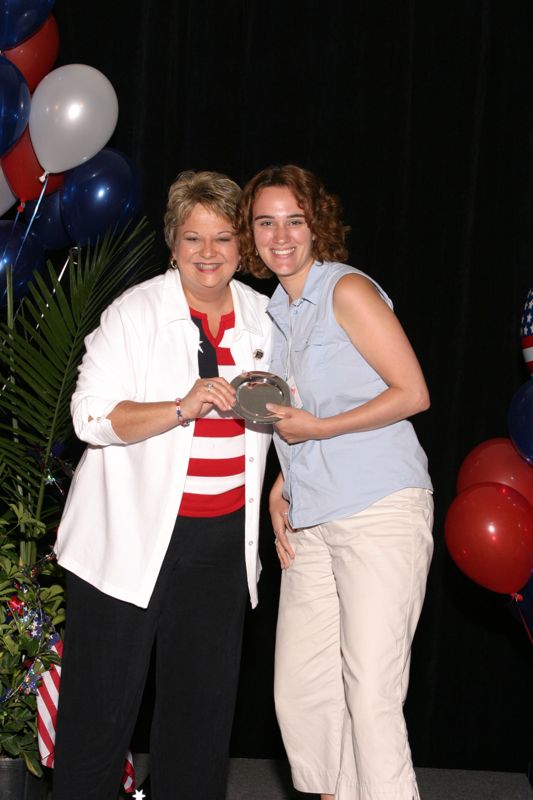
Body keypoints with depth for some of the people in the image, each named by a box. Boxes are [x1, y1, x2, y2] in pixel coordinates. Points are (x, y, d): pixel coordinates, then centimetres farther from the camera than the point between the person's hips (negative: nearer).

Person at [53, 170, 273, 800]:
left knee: (205, 699, 10)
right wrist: (184, 407, -25)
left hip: (223, 538, 5)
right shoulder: (136, 312, -5)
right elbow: (93, 416, -14)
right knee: (104, 700, 0)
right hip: (131, 537, -4)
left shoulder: (262, 317, 10)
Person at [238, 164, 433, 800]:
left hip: (381, 510, -8)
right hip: (311, 523, 8)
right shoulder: (277, 311, 17)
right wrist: (281, 488, 11)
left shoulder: (348, 291, -6)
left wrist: (316, 428, -12)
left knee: (370, 695, -10)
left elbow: (412, 393, -10)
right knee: (299, 691, 7)